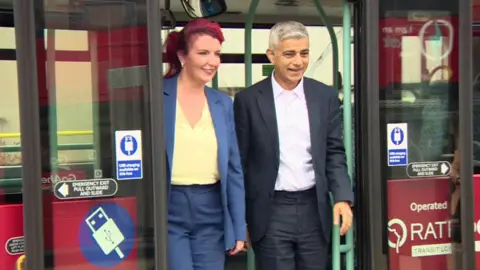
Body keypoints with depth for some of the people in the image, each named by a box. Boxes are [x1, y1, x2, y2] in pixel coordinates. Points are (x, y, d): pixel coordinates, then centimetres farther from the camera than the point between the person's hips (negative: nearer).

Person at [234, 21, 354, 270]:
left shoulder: (326, 96, 5)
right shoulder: (248, 100, -2)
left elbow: (334, 153, 7)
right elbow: (240, 162, 0)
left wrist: (342, 198, -7)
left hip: (314, 209, 3)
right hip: (271, 213, -2)